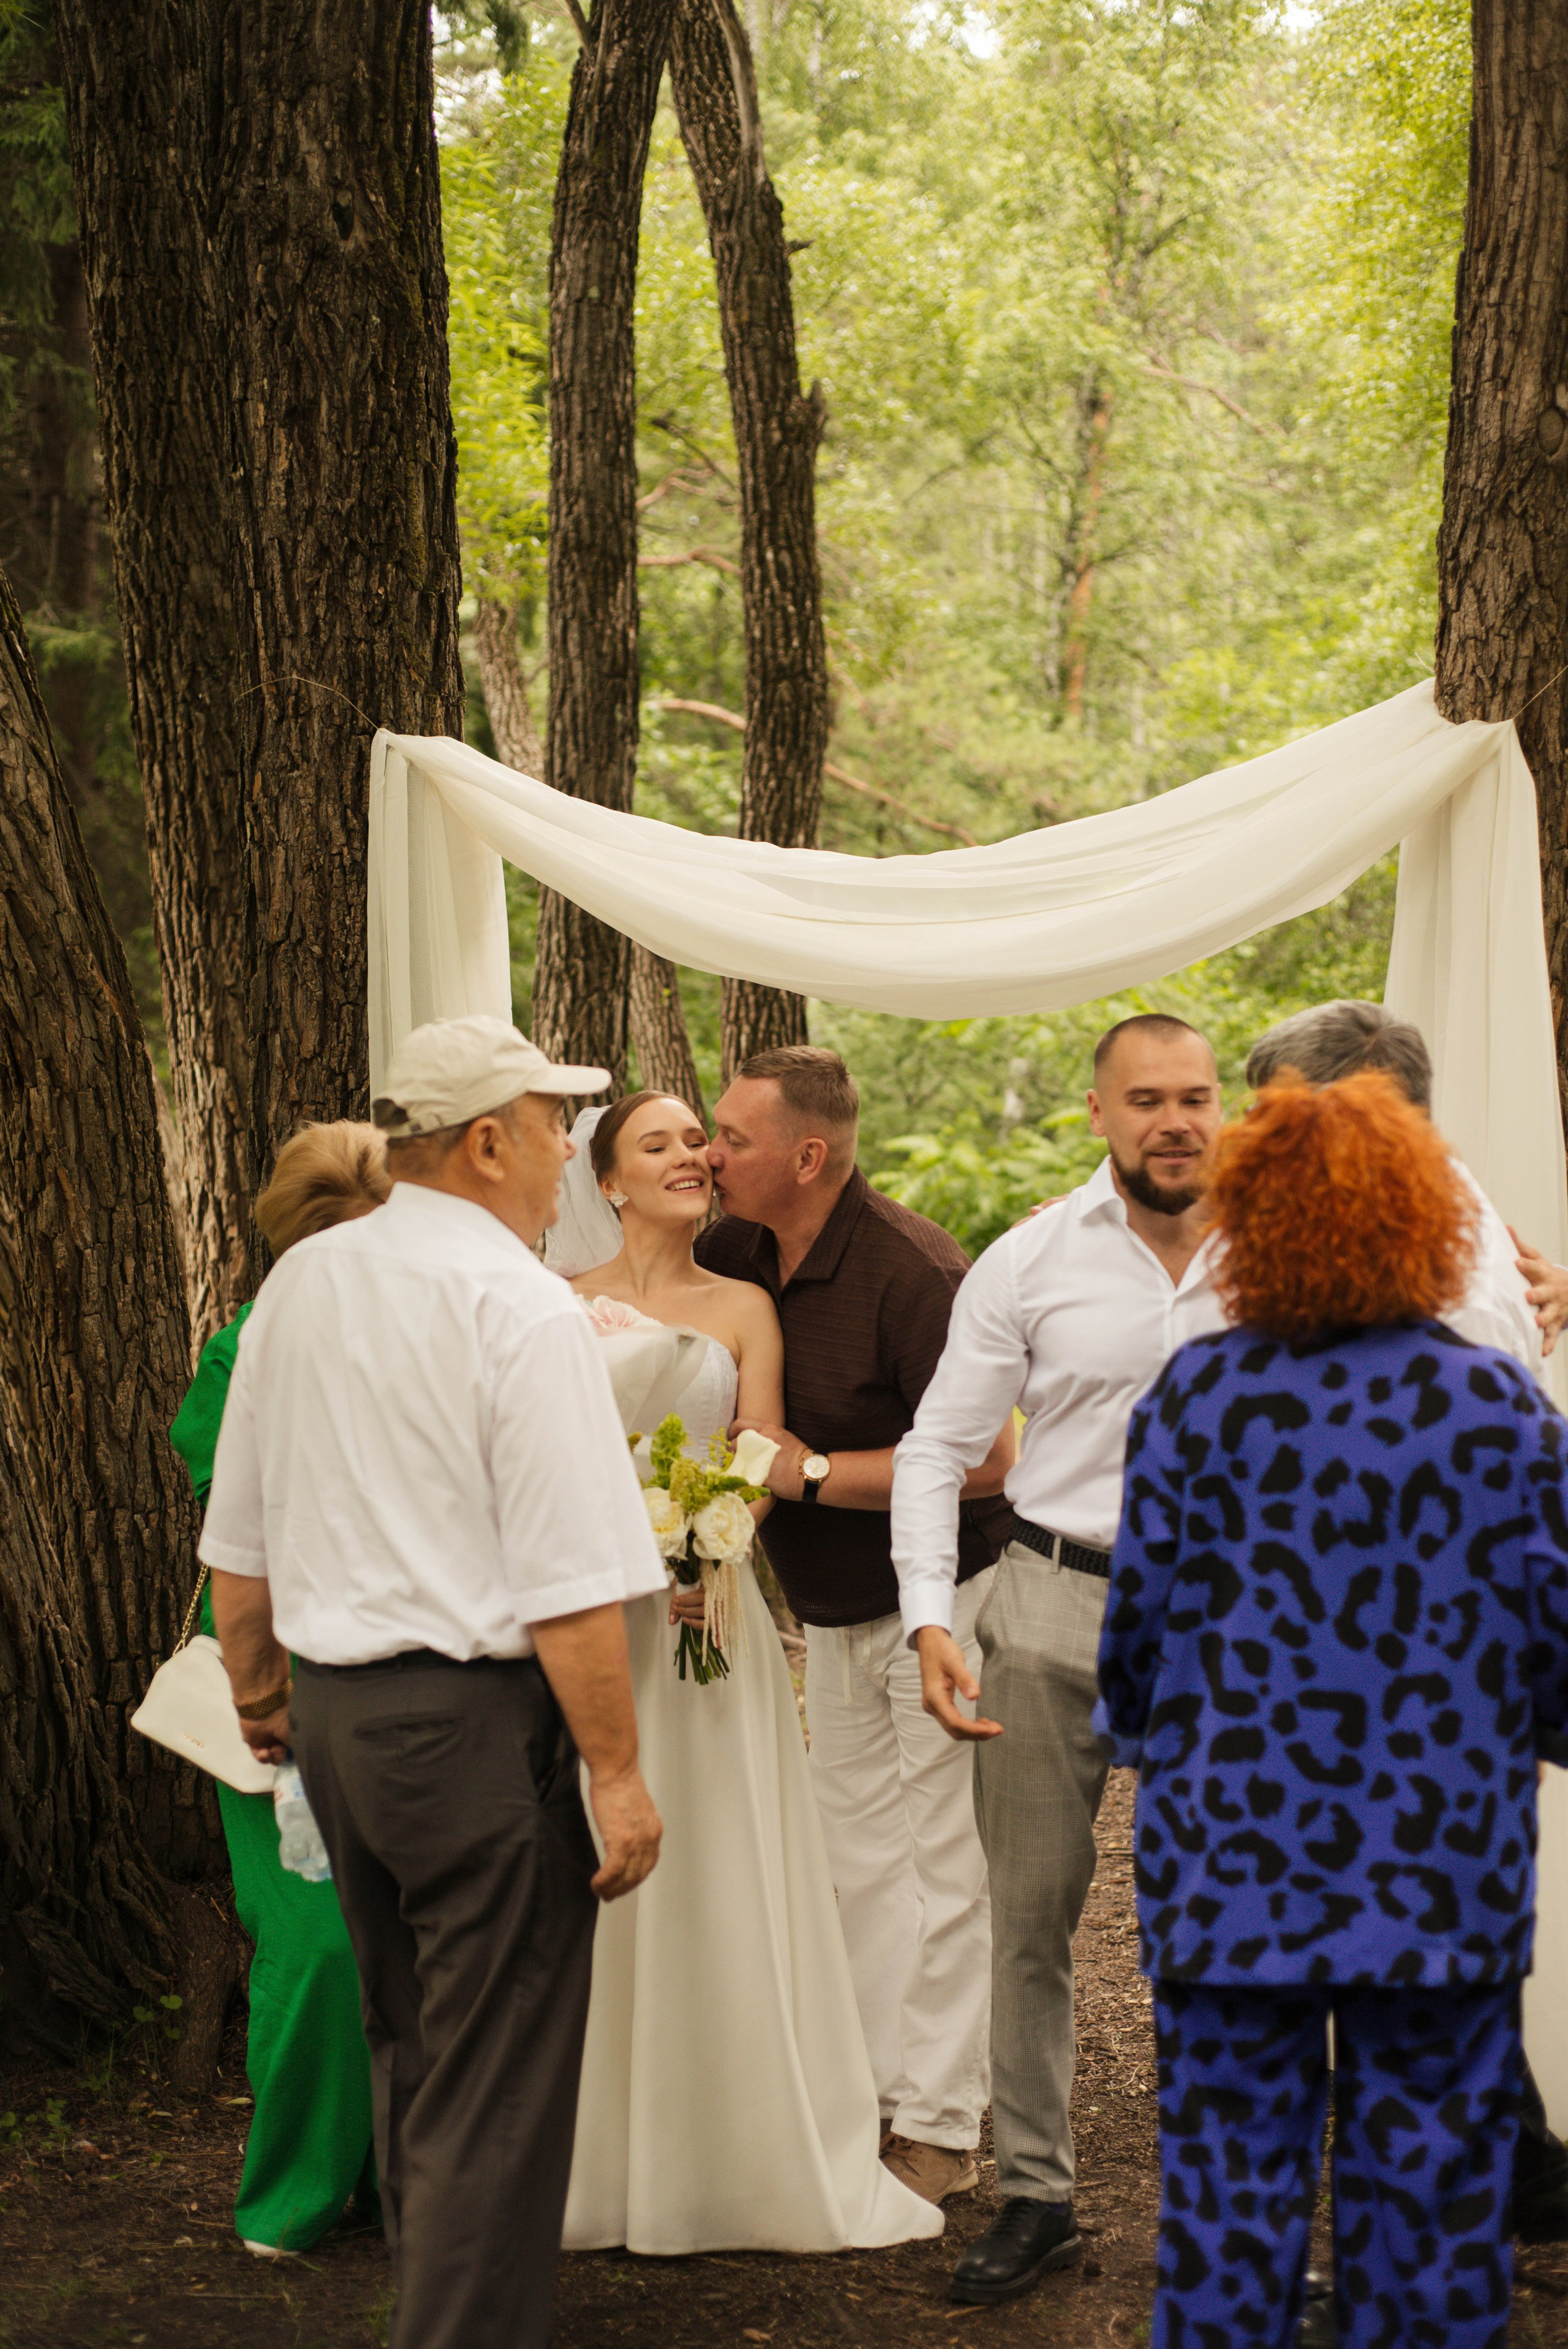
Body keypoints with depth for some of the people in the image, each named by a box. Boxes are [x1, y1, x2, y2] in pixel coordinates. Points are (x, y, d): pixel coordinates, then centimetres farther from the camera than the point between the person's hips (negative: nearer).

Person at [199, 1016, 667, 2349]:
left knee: (405, 2045, 22)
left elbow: (240, 1531, 15)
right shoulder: (523, 1309, -15)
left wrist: (257, 1688, 28)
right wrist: (617, 1772, -14)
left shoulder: (300, 1285, 7)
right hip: (477, 1724, -8)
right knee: (496, 2089, 0)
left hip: (331, 1706, 8)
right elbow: (570, 1584, -19)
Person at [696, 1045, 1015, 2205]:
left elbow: (985, 1457, -29)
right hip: (834, 1617, 8)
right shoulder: (733, 1257, -2)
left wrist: (814, 1472, -25)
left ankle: (943, 2130, 5)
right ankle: (884, 2095, 24)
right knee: (861, 1857, 14)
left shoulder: (908, 1270, -25)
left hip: (941, 1597, -8)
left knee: (945, 1864, -2)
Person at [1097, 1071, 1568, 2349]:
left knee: (1231, 2164, 8)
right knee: (1429, 2178, 10)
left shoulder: (1196, 1395, -7)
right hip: (1445, 1867, 1)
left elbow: (1140, 1619, -2)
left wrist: (1141, 1733, 19)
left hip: (1231, 1860, 0)